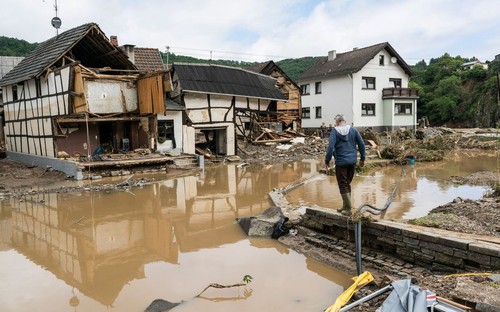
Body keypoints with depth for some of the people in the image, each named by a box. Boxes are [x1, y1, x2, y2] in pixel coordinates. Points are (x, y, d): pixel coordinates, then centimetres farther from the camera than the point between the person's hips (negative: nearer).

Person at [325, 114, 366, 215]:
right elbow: (361, 144, 4)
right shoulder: (353, 130, 4)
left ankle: (348, 209, 4)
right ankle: (345, 206, 23)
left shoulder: (335, 131, -7)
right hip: (352, 161, 5)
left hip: (341, 162, -5)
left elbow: (330, 147, -15)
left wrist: (327, 161, -8)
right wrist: (362, 158, 13)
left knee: (343, 185, 4)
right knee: (347, 184, 17)